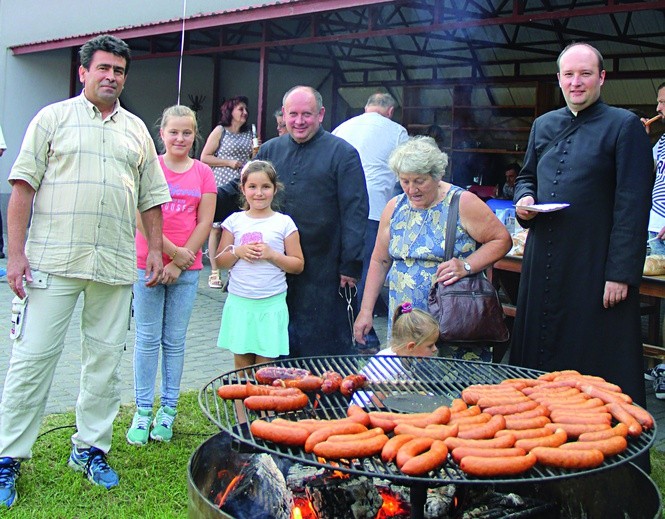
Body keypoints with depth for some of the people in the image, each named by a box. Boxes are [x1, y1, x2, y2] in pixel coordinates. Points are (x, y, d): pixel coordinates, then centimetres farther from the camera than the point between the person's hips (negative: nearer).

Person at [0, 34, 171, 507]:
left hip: (115, 265, 4)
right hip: (53, 260, -3)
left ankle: (91, 448, 21)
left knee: (106, 359, 8)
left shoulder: (137, 130, 15)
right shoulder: (53, 118, 5)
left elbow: (151, 197, 19)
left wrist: (156, 248, 11)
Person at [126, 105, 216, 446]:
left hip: (186, 269, 1)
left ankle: (168, 409, 18)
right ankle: (143, 411, 13)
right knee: (148, 340, 4)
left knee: (175, 341, 8)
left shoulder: (203, 172, 4)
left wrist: (178, 264, -7)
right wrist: (173, 251, -12)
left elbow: (205, 223, 0)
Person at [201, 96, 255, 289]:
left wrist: (256, 152, 2)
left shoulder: (248, 133, 16)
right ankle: (214, 273, 3)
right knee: (216, 228, -3)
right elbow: (204, 157, -1)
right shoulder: (220, 131, 3)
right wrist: (229, 162, -8)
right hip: (221, 186, -4)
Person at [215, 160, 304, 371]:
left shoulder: (284, 223, 1)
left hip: (272, 304, -2)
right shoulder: (234, 221, 6)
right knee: (241, 364, 6)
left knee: (265, 366, 1)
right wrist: (238, 252, -10)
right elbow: (221, 261, 8)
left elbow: (298, 265, 0)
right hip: (239, 302, 2)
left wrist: (271, 254, -13)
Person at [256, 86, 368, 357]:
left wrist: (350, 265, -10)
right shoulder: (269, 150, 11)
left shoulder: (342, 153, -2)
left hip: (324, 269, -4)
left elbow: (355, 212, -5)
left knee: (327, 347, 2)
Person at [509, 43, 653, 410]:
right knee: (540, 352, 12)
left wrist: (621, 273, -16)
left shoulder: (624, 126, -5)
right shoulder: (543, 125, 13)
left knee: (596, 361, 1)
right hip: (543, 261, 6)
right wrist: (524, 199, 2)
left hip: (595, 266, -6)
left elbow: (633, 206, -10)